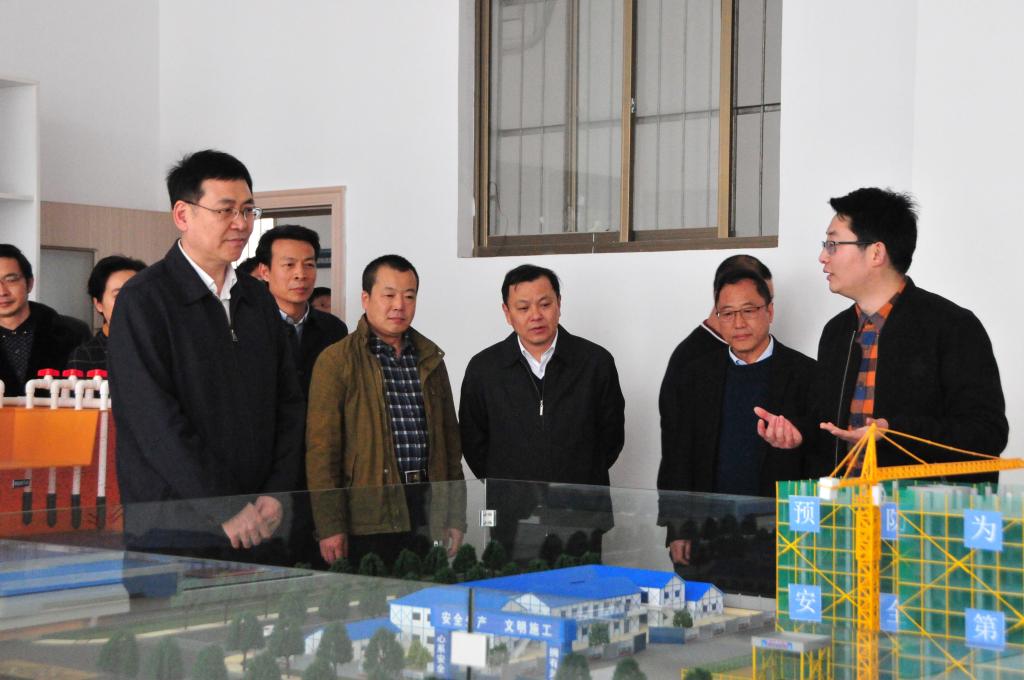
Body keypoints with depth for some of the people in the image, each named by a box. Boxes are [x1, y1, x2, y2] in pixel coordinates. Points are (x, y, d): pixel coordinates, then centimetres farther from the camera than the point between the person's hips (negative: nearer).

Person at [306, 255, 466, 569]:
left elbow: (450, 440, 20)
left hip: (428, 518, 5)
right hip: (367, 520, -5)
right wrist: (330, 526, -12)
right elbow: (321, 449, -6)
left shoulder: (430, 359, 16)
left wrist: (455, 517, 15)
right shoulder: (336, 361, -1)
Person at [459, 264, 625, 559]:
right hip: (510, 521, 0)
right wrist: (508, 486, 10)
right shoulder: (483, 368, 2)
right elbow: (472, 442, 11)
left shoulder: (596, 362, 0)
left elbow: (611, 435, 9)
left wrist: (581, 483, 9)